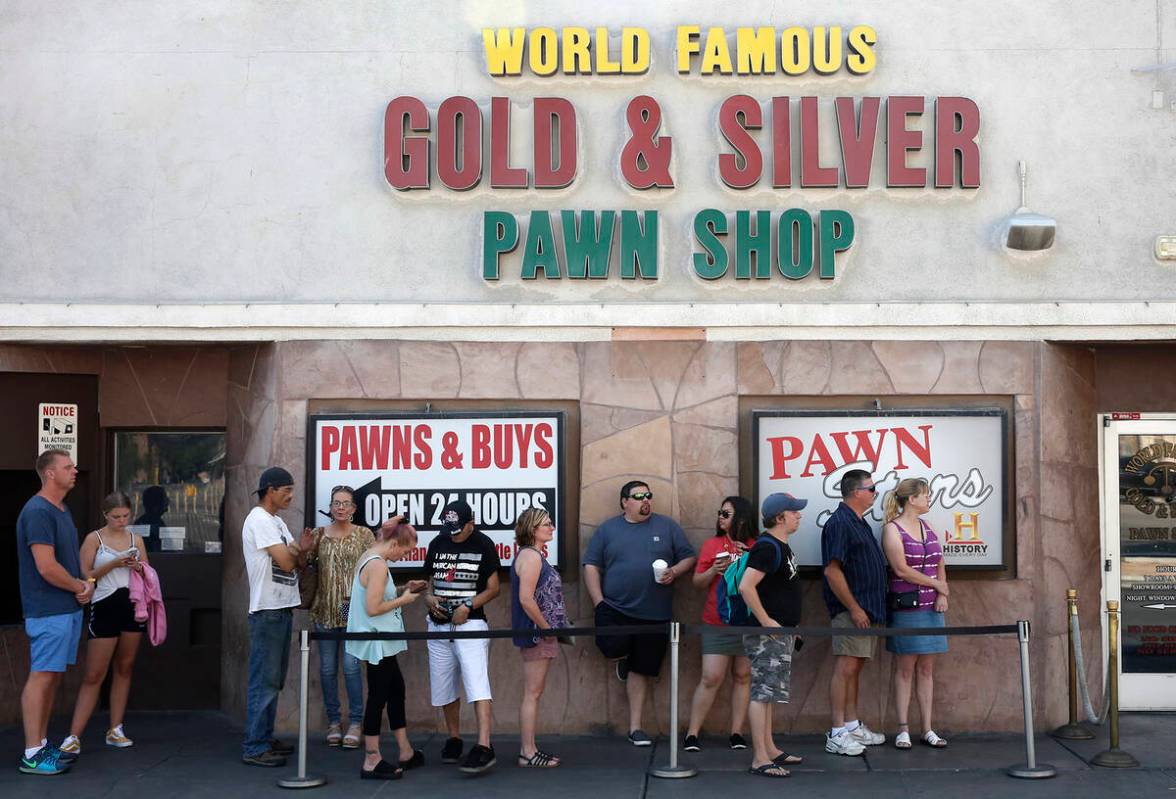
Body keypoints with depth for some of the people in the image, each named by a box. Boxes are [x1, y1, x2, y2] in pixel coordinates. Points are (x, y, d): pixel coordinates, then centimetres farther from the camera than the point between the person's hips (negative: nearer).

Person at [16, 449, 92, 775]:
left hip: (68, 607, 10)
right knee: (42, 675, -6)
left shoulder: (61, 510, 14)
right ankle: (32, 754, -2)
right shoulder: (38, 512, -17)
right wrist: (80, 587, -8)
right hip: (49, 610, -10)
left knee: (53, 675, 13)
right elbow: (47, 567, -23)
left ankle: (42, 744, 20)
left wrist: (84, 583, 2)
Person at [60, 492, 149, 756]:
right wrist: (113, 564, -18)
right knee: (94, 675, -6)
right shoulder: (94, 539, -1)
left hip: (133, 607, 4)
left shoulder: (136, 540, 11)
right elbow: (85, 576, -8)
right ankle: (73, 736, -4)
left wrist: (139, 568, -7)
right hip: (105, 608, -4)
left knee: (125, 668, 9)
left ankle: (115, 730, 17)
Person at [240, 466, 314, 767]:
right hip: (267, 610, -10)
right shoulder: (259, 520, -14)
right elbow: (286, 562, -21)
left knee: (274, 679, 15)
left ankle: (265, 738, 23)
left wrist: (300, 548, -5)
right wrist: (297, 549, 1)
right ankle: (254, 748, -3)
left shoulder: (276, 521, 16)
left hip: (282, 609, 10)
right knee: (264, 680, -7)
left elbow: (292, 560, 16)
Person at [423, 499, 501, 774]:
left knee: (477, 684, -16)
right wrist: (429, 598, -3)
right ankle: (454, 738, 29)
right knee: (443, 686, 12)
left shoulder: (483, 545, -5)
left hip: (470, 624, -6)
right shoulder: (437, 544, 9)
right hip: (438, 624, 6)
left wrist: (468, 606, -17)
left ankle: (484, 746, -23)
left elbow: (493, 588, -3)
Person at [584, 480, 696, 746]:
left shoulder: (667, 526, 7)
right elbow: (591, 566, 4)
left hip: (654, 614, 1)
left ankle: (635, 727, 19)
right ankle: (623, 659, 13)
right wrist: (598, 601, -6)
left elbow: (688, 558, 9)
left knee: (641, 670, 6)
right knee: (612, 646, -26)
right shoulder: (608, 529, 6)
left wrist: (674, 572, -12)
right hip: (614, 609, -1)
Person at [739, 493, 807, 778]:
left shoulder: (781, 547, 14)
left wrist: (792, 623, 20)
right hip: (768, 634, -10)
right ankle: (760, 759, -5)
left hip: (781, 633, 10)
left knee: (767, 691, 16)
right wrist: (766, 622, -23)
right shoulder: (767, 547, -18)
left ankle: (770, 749, 25)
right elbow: (746, 586, -26)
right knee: (762, 692, -7)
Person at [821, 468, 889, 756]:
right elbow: (832, 571, -21)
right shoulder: (839, 523, -15)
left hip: (866, 609, 10)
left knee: (854, 668, 14)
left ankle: (853, 726, 22)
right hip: (851, 611, -10)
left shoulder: (859, 522, 16)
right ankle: (837, 735, -5)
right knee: (845, 668, -8)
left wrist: (869, 609, 19)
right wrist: (854, 608, -19)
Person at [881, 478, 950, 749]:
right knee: (906, 668, -1)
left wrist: (942, 594, -1)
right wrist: (937, 584, -7)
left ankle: (927, 729, 12)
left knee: (927, 668, 8)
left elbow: (940, 565, 15)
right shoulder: (892, 529, -6)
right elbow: (901, 569, -14)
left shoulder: (927, 528, 14)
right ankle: (903, 729, 4)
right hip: (906, 607, -6)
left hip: (932, 607, 6)